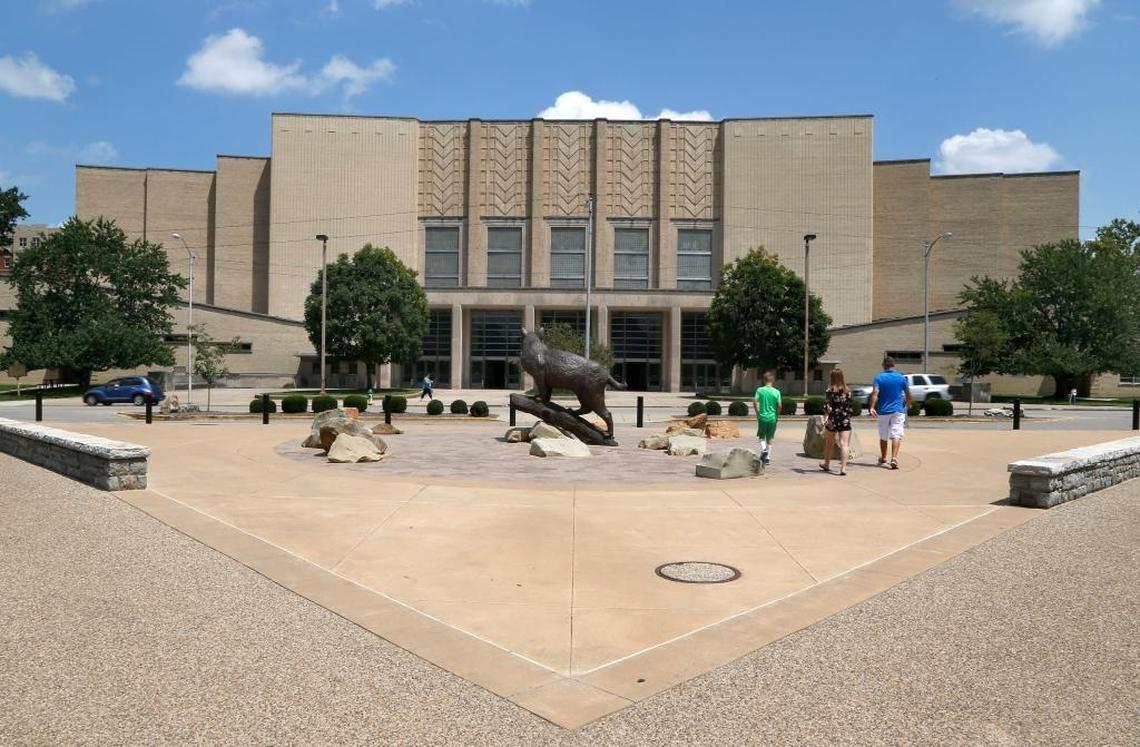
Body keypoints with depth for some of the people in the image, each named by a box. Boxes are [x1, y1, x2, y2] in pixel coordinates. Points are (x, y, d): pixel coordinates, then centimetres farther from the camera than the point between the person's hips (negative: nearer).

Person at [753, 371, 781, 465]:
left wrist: (758, 413, 1)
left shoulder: (760, 390, -3)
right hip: (772, 418, 1)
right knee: (769, 438, 11)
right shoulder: (776, 392, -2)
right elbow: (779, 405, -7)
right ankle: (767, 458, 12)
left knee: (761, 437, 12)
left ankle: (763, 449, -14)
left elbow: (755, 402, -11)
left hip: (762, 417, -1)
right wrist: (777, 415, 9)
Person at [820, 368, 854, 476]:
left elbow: (828, 404, -17)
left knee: (829, 443, 17)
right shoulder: (847, 390, 5)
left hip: (833, 420, -2)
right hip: (845, 420, 2)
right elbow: (849, 407, 10)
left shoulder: (830, 389, -6)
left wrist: (825, 417, -21)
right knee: (844, 444, -5)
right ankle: (843, 467, -16)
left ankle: (827, 464, 33)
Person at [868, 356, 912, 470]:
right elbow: (908, 394, 10)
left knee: (883, 436, 15)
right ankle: (894, 459, -23)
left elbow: (875, 393, -16)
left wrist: (872, 407, -22)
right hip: (898, 410, -1)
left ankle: (883, 458, 31)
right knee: (896, 435, -7)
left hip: (883, 411, 1)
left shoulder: (878, 377, -3)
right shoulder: (901, 378, 1)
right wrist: (908, 404, 28)